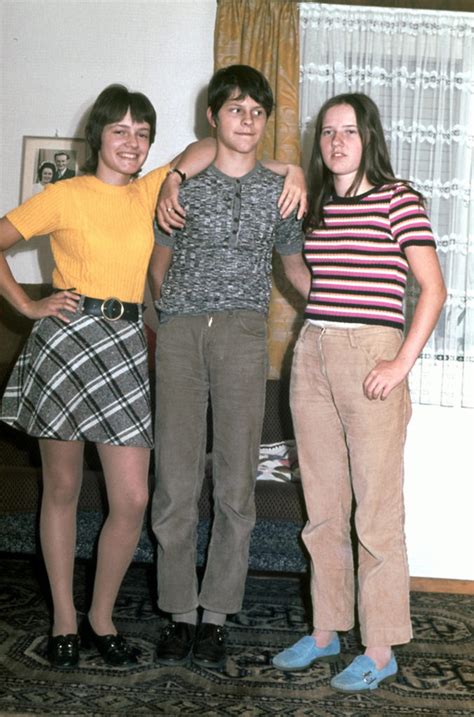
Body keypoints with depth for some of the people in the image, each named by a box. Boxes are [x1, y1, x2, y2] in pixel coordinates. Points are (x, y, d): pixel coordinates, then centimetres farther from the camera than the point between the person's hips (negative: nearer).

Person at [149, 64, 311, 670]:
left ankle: (215, 615, 10)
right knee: (175, 481, -2)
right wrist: (174, 315, 9)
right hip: (180, 331, 0)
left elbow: (294, 266, 23)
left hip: (243, 332, 1)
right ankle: (179, 613, 10)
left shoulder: (278, 191, 14)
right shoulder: (183, 184, 11)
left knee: (236, 484, -2)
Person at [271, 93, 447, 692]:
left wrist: (403, 363, -14)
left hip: (371, 355, -6)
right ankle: (326, 632, 25)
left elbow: (433, 288, -6)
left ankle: (380, 650, 9)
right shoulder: (312, 203, 13)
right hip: (311, 353, 6)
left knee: (376, 512, -1)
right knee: (322, 508, 12)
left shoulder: (397, 198, -2)